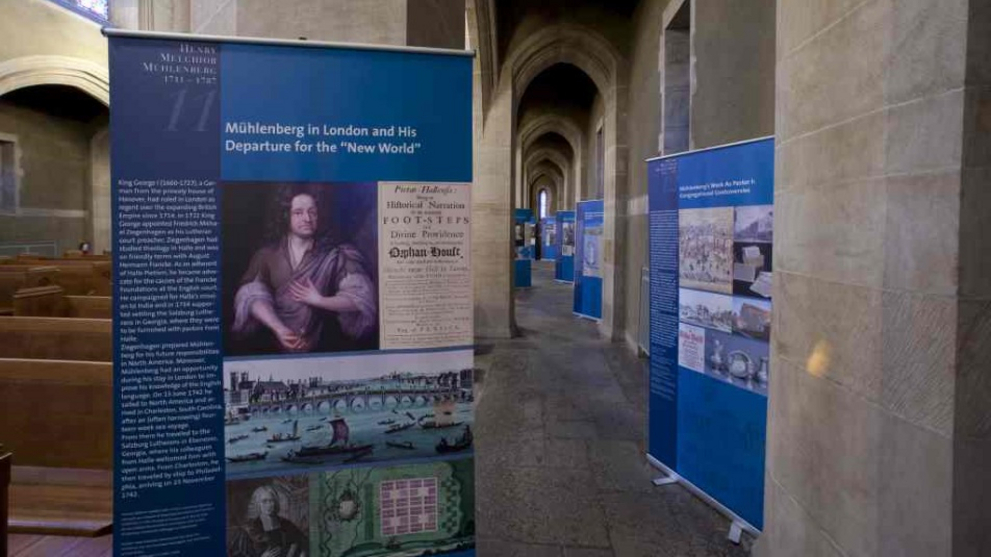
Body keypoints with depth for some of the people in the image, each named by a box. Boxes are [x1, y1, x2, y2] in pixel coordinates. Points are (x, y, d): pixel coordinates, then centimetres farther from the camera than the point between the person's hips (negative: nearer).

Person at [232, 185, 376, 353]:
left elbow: (361, 298, -4)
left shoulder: (333, 256, 2)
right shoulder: (267, 255, 6)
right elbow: (253, 297, -6)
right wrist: (279, 329, -20)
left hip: (320, 346, -2)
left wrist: (319, 300, -12)